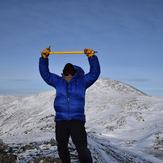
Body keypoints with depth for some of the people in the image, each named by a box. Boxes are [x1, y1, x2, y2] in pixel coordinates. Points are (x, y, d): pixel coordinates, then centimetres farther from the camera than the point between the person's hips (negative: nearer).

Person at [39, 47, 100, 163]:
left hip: (77, 120, -3)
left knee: (82, 148, -14)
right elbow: (45, 73, 10)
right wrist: (44, 58, -2)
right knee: (62, 148, 15)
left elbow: (95, 72, -2)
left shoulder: (82, 81, 7)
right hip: (60, 121, 4)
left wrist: (92, 57, -15)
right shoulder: (58, 81, 13)